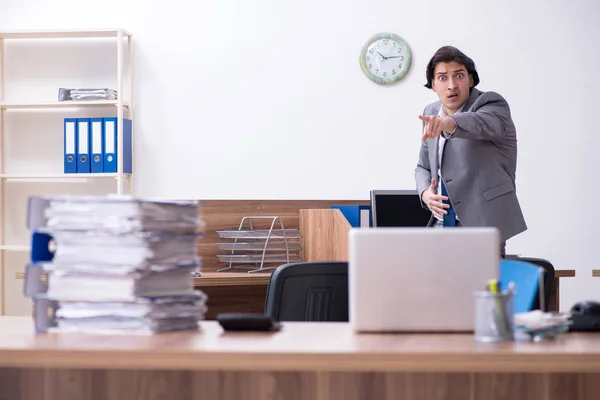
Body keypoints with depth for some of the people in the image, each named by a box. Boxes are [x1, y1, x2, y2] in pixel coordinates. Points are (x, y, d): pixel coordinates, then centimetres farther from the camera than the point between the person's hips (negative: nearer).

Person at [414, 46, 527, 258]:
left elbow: (480, 123, -33)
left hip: (481, 226, -6)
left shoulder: (491, 103, -8)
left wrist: (449, 123, -54)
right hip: (440, 225, 6)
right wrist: (425, 193, -1)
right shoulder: (432, 113, 12)